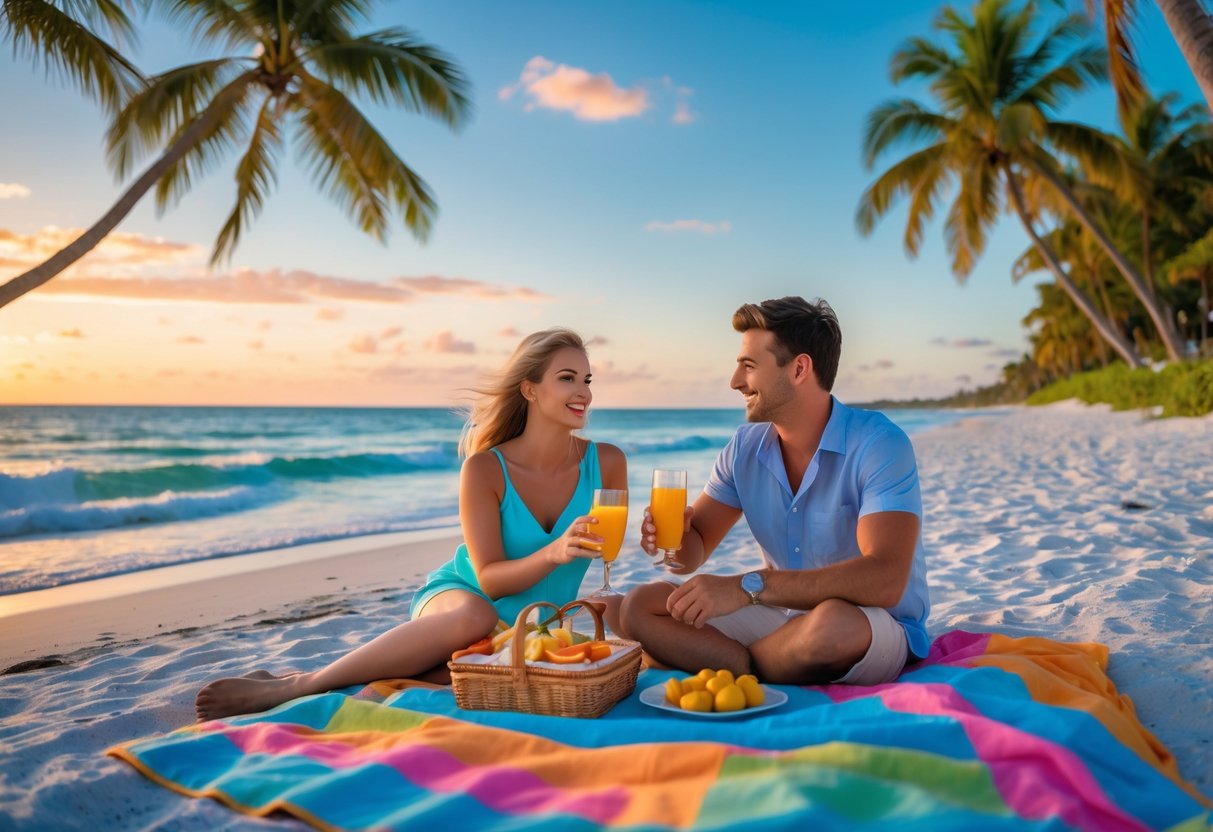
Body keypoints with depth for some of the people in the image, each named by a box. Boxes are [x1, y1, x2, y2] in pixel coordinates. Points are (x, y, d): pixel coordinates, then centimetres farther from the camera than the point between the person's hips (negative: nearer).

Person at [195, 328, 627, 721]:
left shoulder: (606, 463, -8)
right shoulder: (484, 469, -15)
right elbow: (489, 579, -18)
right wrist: (554, 552, -35)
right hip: (457, 593, -2)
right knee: (474, 616, -41)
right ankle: (293, 686, -25)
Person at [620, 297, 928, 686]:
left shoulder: (879, 445, -19)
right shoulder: (744, 448, 1)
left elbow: (885, 580, -31)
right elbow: (694, 551, 6)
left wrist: (749, 586, -37)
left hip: (877, 629, -5)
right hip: (783, 617, 5)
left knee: (833, 621, -40)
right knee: (641, 607, -8)